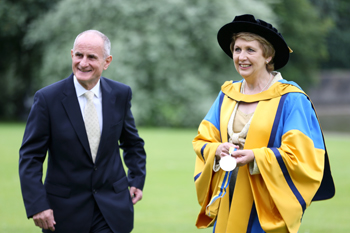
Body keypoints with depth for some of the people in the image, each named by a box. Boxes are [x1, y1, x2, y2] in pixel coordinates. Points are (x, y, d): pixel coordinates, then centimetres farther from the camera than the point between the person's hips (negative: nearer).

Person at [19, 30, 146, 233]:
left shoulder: (120, 94, 1)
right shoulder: (47, 98, -9)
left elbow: (132, 142, 17)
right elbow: (30, 157, -8)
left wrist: (137, 180, 7)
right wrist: (37, 205, -16)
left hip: (112, 208, 2)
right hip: (66, 210, -1)